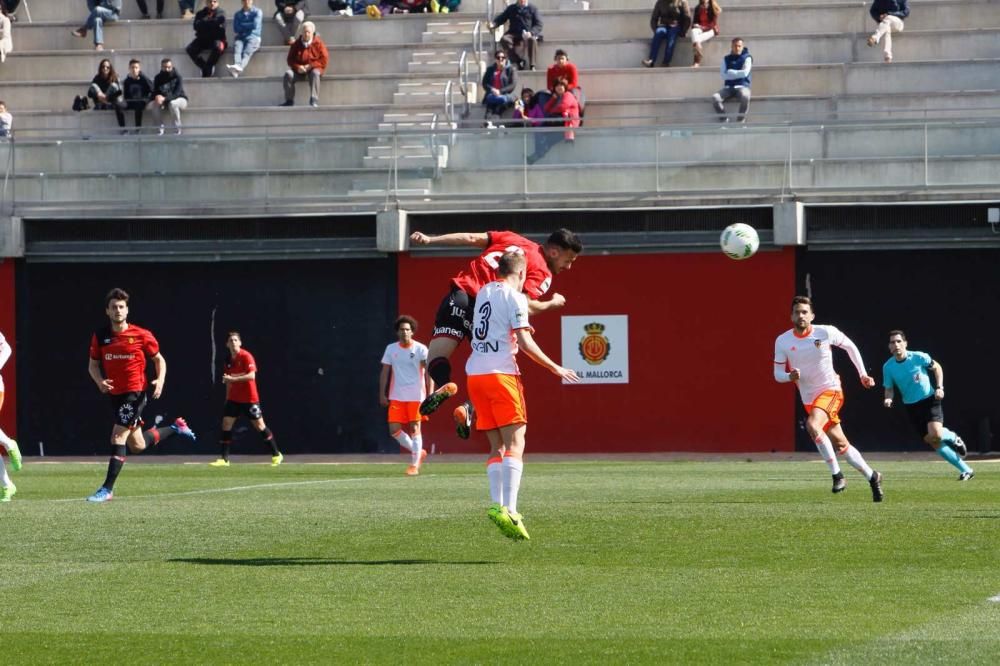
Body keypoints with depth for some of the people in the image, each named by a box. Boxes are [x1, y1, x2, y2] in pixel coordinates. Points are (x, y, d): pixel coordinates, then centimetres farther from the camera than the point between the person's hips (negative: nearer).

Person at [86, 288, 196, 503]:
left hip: (135, 392, -5)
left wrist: (160, 380, -11)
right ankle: (175, 428, 40)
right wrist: (100, 381, -9)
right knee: (137, 446, 14)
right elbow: (93, 365, 12)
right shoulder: (100, 337, 2)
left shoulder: (141, 335, -6)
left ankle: (107, 489, -10)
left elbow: (159, 359, 6)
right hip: (116, 394, 5)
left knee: (118, 437, -15)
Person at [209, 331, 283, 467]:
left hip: (249, 399, -6)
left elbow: (251, 375, -23)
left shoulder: (246, 356, -11)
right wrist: (227, 398, 16)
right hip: (234, 399, 6)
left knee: (260, 426, 0)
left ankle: (276, 455, 12)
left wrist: (232, 379, -27)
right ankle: (224, 459, 0)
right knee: (226, 424, -3)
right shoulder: (229, 361, 8)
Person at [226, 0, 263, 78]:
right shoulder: (237, 15, 20)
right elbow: (236, 28, 6)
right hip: (240, 38, 3)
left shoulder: (257, 12, 11)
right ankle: (237, 65, -61)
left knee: (247, 52, -34)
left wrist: (242, 25, 6)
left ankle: (240, 67, -63)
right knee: (237, 49, -33)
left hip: (253, 37, -3)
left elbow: (255, 25, -4)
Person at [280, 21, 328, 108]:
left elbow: (324, 60, -9)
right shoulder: (296, 44, 3)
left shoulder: (318, 44, -4)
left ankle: (314, 100, -42)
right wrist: (297, 67, -16)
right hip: (299, 70, 3)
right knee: (288, 73, -26)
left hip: (314, 68, -3)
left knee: (315, 73, -39)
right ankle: (289, 100, -19)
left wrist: (311, 66, -19)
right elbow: (290, 59, 5)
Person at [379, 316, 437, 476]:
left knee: (415, 429, -4)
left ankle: (414, 464, 3)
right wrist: (382, 394, 4)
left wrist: (430, 394, -11)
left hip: (416, 396, -3)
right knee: (394, 429, -3)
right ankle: (418, 452, 17)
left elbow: (429, 372, -4)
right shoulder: (391, 349, 6)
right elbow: (385, 372, 11)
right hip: (396, 396, 3)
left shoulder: (421, 349, -3)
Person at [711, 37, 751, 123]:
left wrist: (731, 72, -4)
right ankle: (724, 119, -12)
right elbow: (724, 75, 1)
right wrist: (738, 74, -8)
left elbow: (745, 73, -10)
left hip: (742, 86, -3)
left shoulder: (746, 58, 5)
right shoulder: (726, 59, 12)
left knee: (745, 97, -39)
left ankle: (740, 120, -23)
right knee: (715, 98, -26)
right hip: (728, 87, 3)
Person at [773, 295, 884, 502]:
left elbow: (850, 347, 7)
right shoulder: (783, 341, -4)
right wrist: (790, 376, -22)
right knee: (841, 445, 10)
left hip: (830, 391, -4)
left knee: (812, 425, -31)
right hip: (809, 399, 4)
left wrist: (863, 374, 10)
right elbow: (778, 374, 1)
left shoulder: (826, 333, -11)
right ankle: (872, 477, 28)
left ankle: (837, 475, -22)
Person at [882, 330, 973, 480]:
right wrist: (888, 399, -17)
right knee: (934, 443, -1)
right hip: (911, 406, 3)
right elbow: (889, 389, 5)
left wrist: (939, 387, -8)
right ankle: (966, 470, 9)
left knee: (935, 435, -25)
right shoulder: (888, 367, -6)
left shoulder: (918, 357, -13)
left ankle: (952, 437, 14)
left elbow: (937, 367, 3)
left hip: (929, 399, -3)